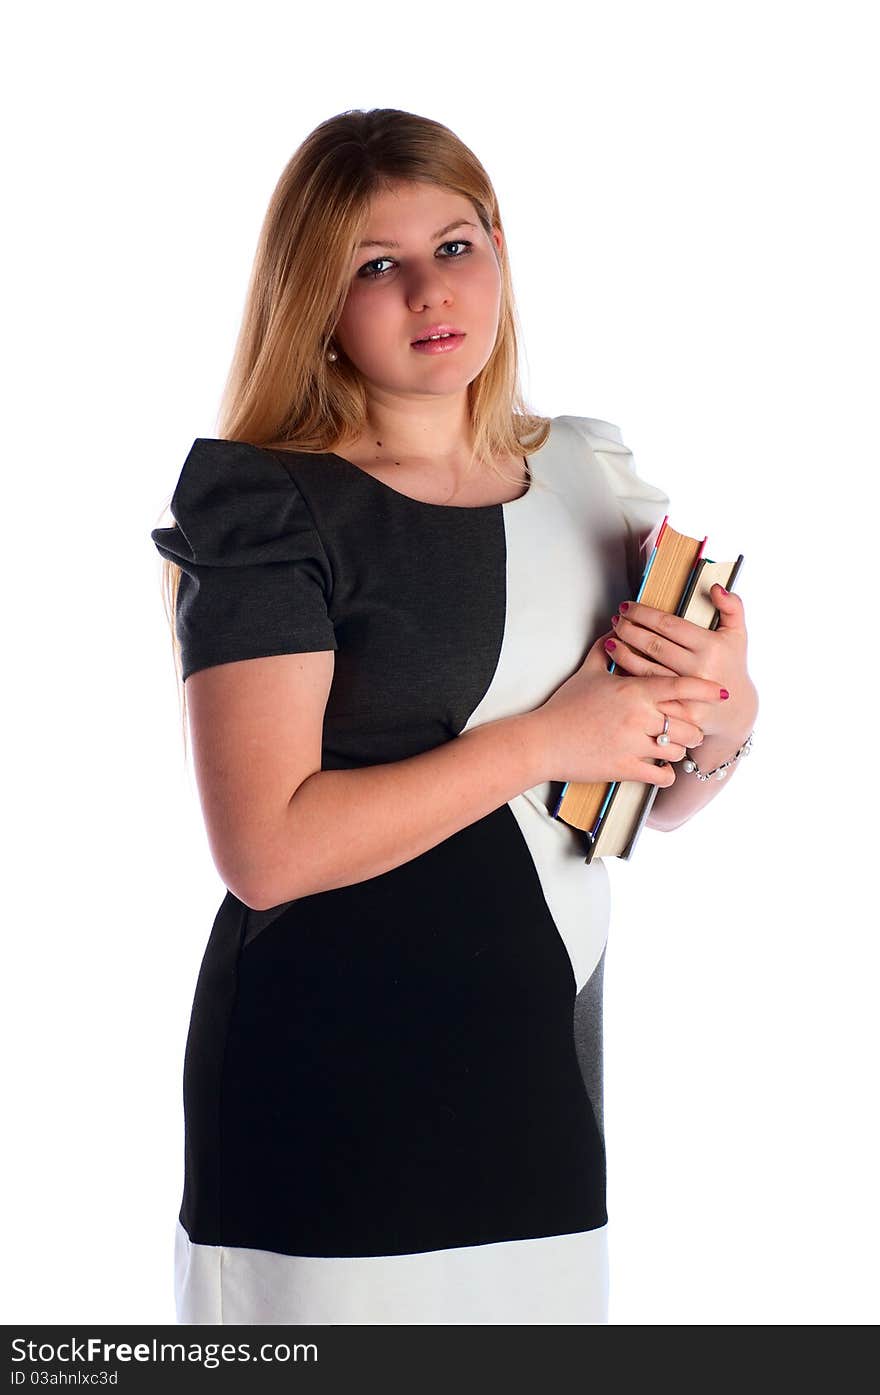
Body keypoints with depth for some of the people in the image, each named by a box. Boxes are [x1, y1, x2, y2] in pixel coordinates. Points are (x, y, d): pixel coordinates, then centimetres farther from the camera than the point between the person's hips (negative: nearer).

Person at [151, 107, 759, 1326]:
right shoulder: (277, 508, -10)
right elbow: (266, 846, -21)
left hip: (543, 1051, 6)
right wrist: (548, 737, -17)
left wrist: (725, 710, -6)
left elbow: (661, 802, 17)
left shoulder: (587, 478, 8)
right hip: (337, 1086, -6)